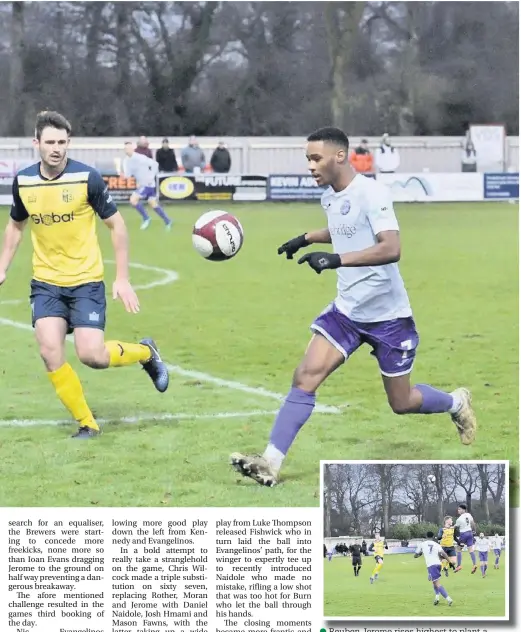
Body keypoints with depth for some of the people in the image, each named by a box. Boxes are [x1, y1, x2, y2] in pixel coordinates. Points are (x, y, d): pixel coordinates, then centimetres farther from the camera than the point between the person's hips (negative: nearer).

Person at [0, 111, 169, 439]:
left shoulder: (87, 177, -13)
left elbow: (117, 225, -6)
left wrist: (123, 279, -8)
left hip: (86, 280, -3)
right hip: (46, 282, 3)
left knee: (92, 356, -13)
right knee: (50, 353, -13)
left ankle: (145, 353, 20)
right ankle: (86, 423, 4)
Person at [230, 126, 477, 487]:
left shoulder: (371, 193, -20)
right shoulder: (329, 197, 6)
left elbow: (391, 249, -32)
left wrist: (337, 259, -39)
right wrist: (306, 239, 21)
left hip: (388, 315, -6)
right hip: (346, 309, 6)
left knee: (402, 403, 7)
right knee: (305, 377, -11)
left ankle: (457, 404, 38)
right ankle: (271, 463, -13)